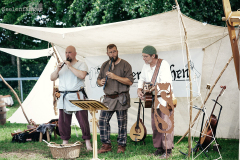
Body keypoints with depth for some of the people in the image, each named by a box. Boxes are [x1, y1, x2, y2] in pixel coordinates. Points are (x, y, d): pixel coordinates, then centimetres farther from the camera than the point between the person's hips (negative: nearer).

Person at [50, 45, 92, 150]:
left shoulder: (81, 65, 4)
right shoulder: (62, 65, 18)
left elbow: (82, 75, -17)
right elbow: (52, 78, 13)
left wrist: (70, 66, -14)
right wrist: (57, 70, -5)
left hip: (77, 97, -4)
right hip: (64, 98, 5)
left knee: (83, 121, -5)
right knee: (63, 122, 4)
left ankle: (87, 142, 5)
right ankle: (65, 142, 16)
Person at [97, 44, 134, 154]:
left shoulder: (125, 65, -2)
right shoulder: (105, 65, 15)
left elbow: (130, 81, -11)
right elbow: (98, 80, 21)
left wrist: (115, 77, -18)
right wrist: (100, 82, -4)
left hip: (121, 98, -5)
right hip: (108, 98, 5)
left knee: (122, 123, 1)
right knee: (102, 120, -1)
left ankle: (121, 145, 12)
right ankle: (106, 145, 8)